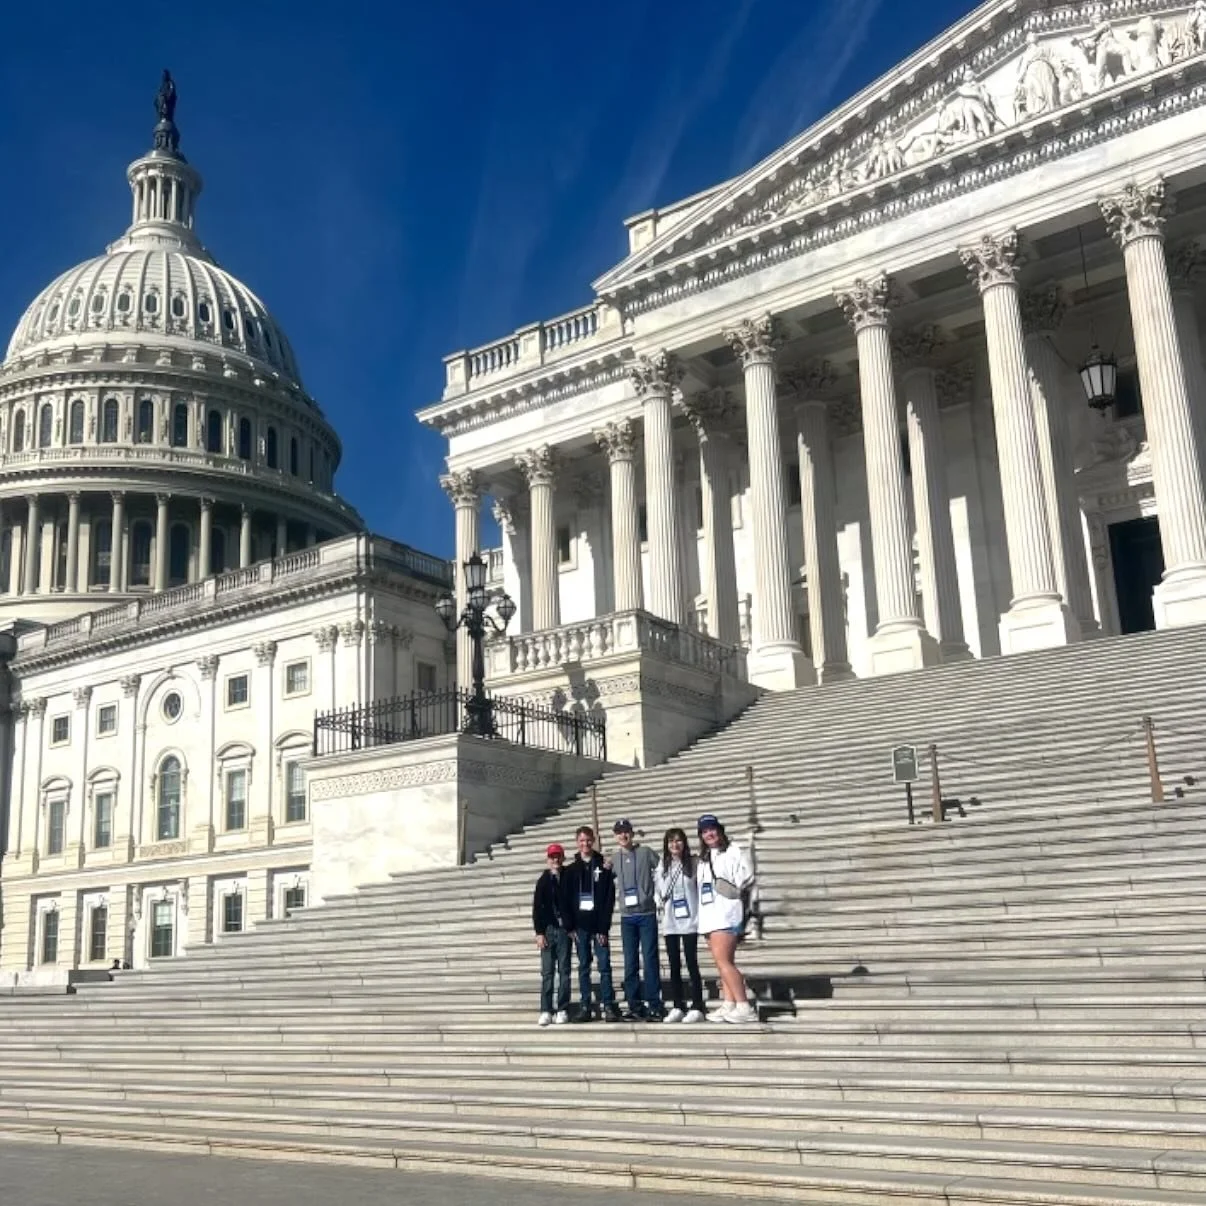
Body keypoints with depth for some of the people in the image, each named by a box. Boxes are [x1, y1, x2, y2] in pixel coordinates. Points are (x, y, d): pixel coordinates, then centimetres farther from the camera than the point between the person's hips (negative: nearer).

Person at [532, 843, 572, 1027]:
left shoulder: (568, 879, 5)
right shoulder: (543, 881, 6)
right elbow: (537, 908, 3)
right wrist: (539, 932, -2)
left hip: (564, 930, 0)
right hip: (548, 930, 0)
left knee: (564, 970, 1)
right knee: (547, 972, 0)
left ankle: (562, 1010, 4)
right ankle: (546, 1011, 1)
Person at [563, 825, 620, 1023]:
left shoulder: (603, 867, 2)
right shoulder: (571, 869, 9)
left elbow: (610, 899, -3)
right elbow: (567, 900, 6)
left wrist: (604, 927, -10)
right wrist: (570, 926, -4)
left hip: (599, 925, -2)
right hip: (580, 925, 2)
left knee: (604, 966, -4)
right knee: (583, 967, 5)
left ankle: (608, 1005, -1)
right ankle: (584, 1006, 8)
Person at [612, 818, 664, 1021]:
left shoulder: (645, 852, 0)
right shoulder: (614, 859, 8)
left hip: (647, 914, -3)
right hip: (626, 916, 3)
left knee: (650, 960, -5)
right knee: (630, 963, 5)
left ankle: (654, 1005, -1)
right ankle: (635, 1005, 10)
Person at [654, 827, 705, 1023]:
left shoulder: (693, 864, -3)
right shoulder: (662, 865, 6)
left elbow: (701, 890, -2)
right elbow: (657, 889, 12)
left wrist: (701, 915, -7)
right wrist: (661, 904, -2)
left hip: (689, 921, -3)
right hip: (669, 923, 3)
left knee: (692, 964, -3)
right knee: (674, 966, 7)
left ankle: (697, 1008, 1)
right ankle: (677, 1007, 13)